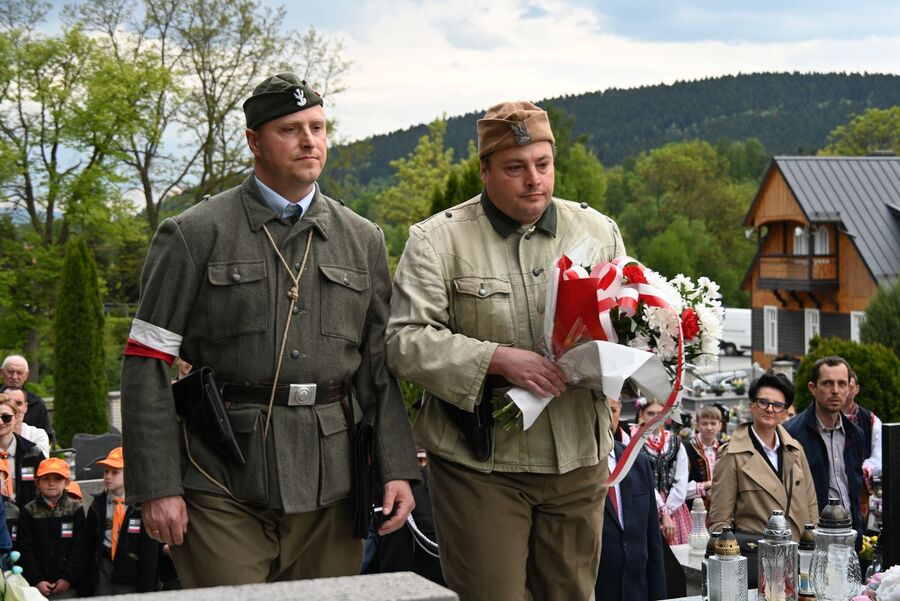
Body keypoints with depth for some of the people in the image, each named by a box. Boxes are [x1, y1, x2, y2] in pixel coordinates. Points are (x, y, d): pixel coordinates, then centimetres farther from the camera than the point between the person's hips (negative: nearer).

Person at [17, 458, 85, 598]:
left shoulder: (76, 509, 3)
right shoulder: (29, 512, 4)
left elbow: (79, 548, -1)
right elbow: (25, 550, 0)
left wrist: (68, 578, -9)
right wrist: (37, 581, -9)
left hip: (67, 584, 0)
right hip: (36, 586, 0)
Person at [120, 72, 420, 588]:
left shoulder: (363, 241, 12)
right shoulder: (194, 236, 0)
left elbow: (381, 366, 12)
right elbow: (148, 365, -3)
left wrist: (397, 469, 3)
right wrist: (157, 487, -8)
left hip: (331, 485, 4)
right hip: (224, 486, -3)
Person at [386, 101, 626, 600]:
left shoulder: (599, 231, 9)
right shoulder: (437, 240, -4)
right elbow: (406, 342, -11)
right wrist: (497, 359, -22)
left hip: (578, 462, 4)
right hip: (479, 464, -4)